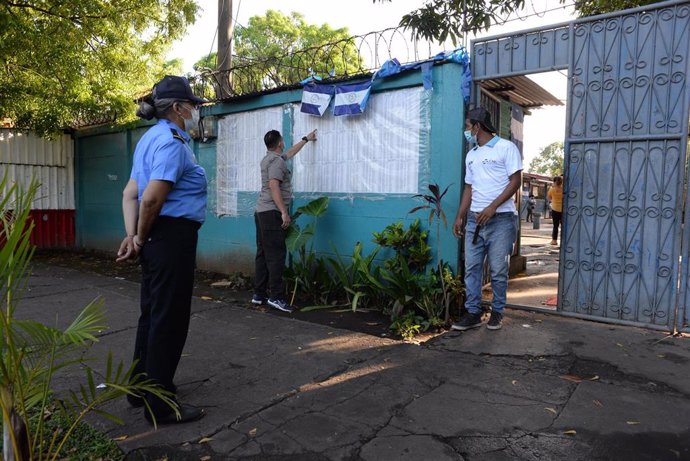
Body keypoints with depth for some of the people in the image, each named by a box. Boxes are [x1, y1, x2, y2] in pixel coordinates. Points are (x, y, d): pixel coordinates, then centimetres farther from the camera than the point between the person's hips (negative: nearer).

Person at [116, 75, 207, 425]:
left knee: (153, 314, 18)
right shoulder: (172, 142, -15)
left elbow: (130, 194, 12)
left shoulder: (153, 138, 16)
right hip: (173, 236, -10)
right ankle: (160, 405, 12)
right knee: (169, 318, -1)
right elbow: (151, 199, -23)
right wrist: (141, 239, -7)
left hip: (157, 238, 10)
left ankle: (143, 389, 33)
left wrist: (132, 236, 2)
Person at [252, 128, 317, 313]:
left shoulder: (269, 158, 21)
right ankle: (276, 296, -12)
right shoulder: (277, 161, -9)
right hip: (272, 213, -10)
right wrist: (284, 212, -23)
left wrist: (306, 139, 49)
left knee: (263, 254, 8)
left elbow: (290, 152, 38)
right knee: (276, 255, -11)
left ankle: (259, 294, 11)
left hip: (262, 212, 10)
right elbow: (273, 186, -21)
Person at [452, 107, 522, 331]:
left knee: (498, 270, 1)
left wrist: (492, 207, -16)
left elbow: (515, 181, -8)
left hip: (501, 219, -6)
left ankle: (497, 312, 15)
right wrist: (460, 216, 11)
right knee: (471, 268, 2)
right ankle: (473, 313, 9)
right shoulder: (471, 155, 18)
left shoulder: (506, 147, -1)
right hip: (474, 220, 6)